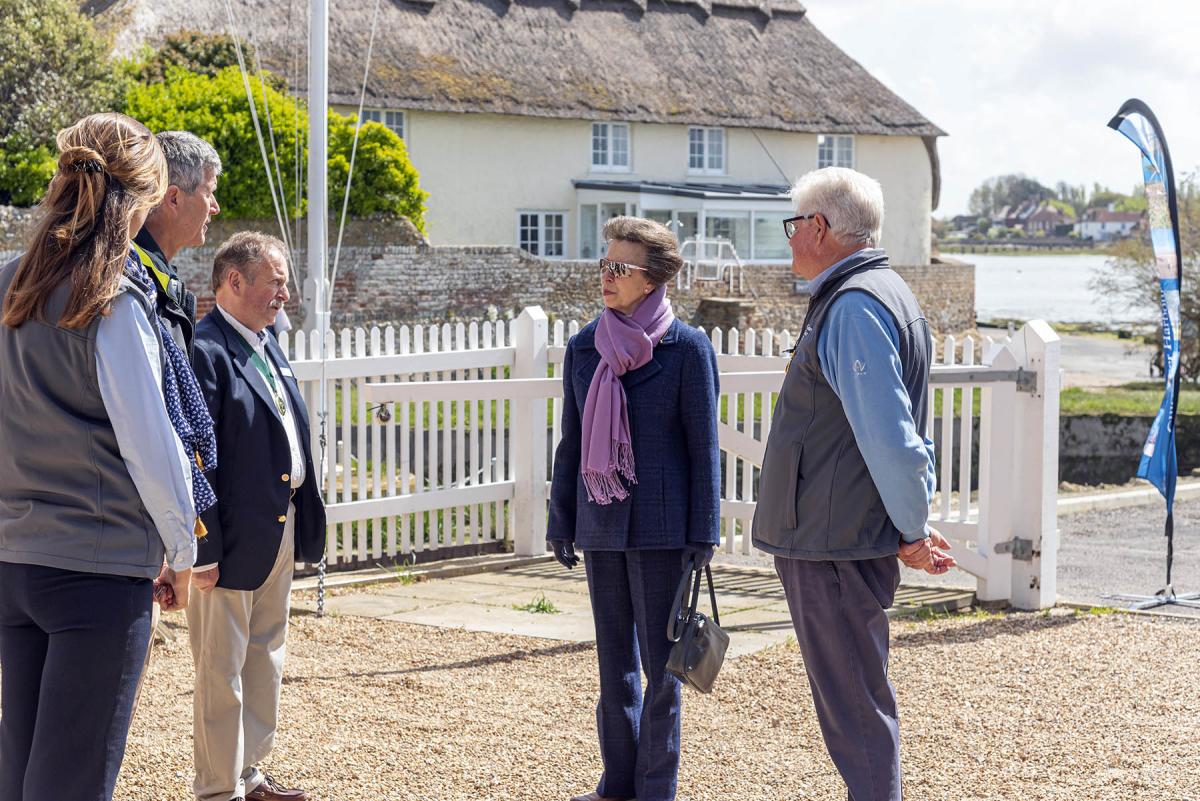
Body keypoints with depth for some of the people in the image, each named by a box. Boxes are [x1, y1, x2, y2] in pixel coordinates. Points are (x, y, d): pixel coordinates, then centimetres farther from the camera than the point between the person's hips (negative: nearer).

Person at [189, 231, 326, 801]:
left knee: (265, 662, 18)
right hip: (234, 540, -9)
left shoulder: (267, 346, 13)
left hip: (281, 534, 10)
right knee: (221, 671, 2)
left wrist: (305, 523, 14)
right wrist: (204, 549, -23)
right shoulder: (204, 350, -17)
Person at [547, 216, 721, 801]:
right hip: (601, 523, 5)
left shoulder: (686, 348, -6)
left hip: (660, 524, -5)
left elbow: (704, 446, -5)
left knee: (659, 662, 1)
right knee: (614, 661, 11)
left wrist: (704, 532, -8)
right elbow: (572, 442, 13)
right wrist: (561, 521, 11)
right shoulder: (583, 347, 7)